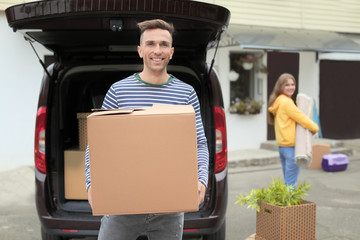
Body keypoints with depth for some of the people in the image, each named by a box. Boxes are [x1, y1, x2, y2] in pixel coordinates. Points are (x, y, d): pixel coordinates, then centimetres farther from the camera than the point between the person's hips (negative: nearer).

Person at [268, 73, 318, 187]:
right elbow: (301, 118, -14)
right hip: (292, 146, -10)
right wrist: (315, 128, 3)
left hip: (282, 145, 10)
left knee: (288, 181, 17)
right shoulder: (286, 102, -14)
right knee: (291, 183, -6)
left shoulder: (277, 101, 15)